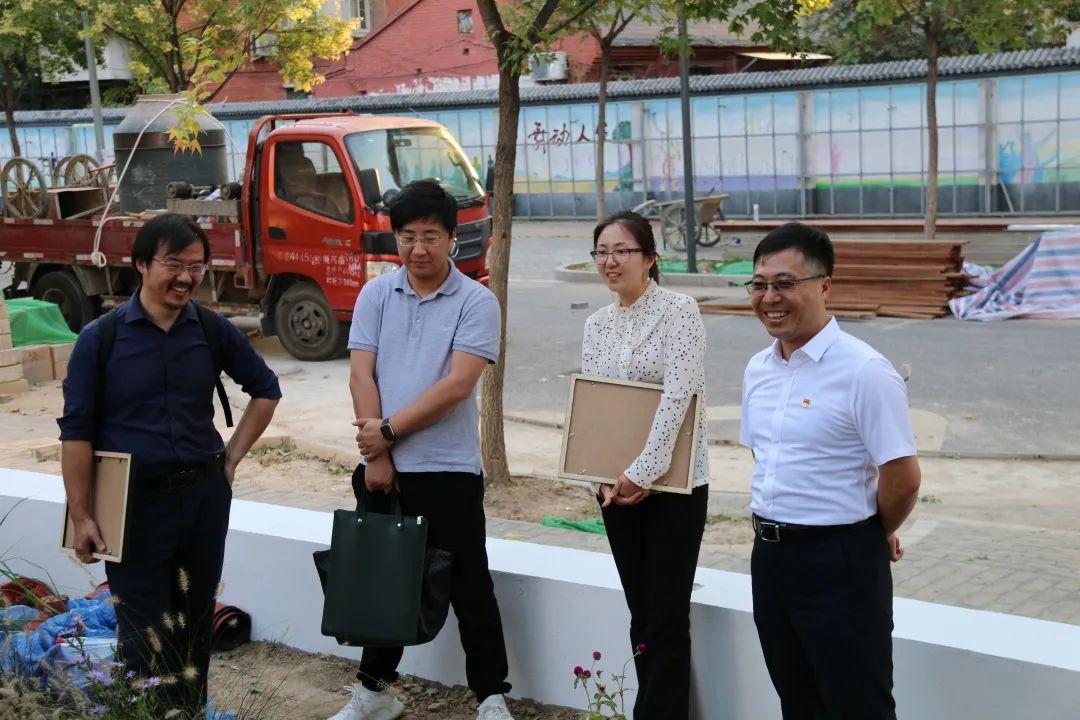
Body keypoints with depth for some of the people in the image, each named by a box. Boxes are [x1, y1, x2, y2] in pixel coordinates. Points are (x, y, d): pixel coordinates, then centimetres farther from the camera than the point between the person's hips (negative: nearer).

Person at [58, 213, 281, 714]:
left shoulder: (213, 330, 1)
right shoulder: (101, 338, -7)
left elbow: (265, 389, 15)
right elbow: (76, 431, -6)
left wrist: (233, 455, 7)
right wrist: (81, 517, -9)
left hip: (204, 495, 3)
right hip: (135, 501, -3)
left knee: (196, 621, 15)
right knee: (146, 634, 4)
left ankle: (192, 709, 29)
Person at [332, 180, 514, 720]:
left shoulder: (477, 302, -7)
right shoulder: (376, 295, 4)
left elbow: (457, 385, -16)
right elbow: (361, 375, -1)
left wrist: (389, 430, -14)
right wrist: (376, 456, -9)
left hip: (449, 470, -4)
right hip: (383, 468, 4)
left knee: (469, 586, 3)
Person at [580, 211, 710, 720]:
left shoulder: (679, 311, -9)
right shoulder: (597, 324, 9)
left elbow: (677, 397, -17)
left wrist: (643, 472, -19)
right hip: (616, 487, 6)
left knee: (666, 619, -1)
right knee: (641, 616, 12)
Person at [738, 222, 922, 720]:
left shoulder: (864, 371, -17)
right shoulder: (757, 369, 7)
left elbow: (903, 477, -17)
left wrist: (875, 534, -2)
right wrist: (772, 524, 13)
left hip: (840, 562, -7)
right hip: (769, 554, 8)